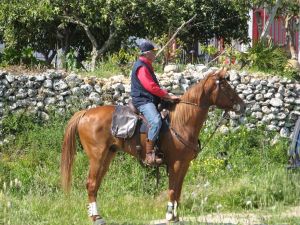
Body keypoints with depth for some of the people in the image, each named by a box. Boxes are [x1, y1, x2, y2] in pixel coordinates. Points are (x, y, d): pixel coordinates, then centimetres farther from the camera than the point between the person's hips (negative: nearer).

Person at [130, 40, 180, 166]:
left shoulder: (146, 66, 21)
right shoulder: (141, 67, -13)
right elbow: (151, 87, -22)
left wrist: (165, 96, 15)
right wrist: (168, 96, -17)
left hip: (149, 100, 12)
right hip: (143, 101, -12)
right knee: (156, 121, -34)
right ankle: (149, 155, -38)